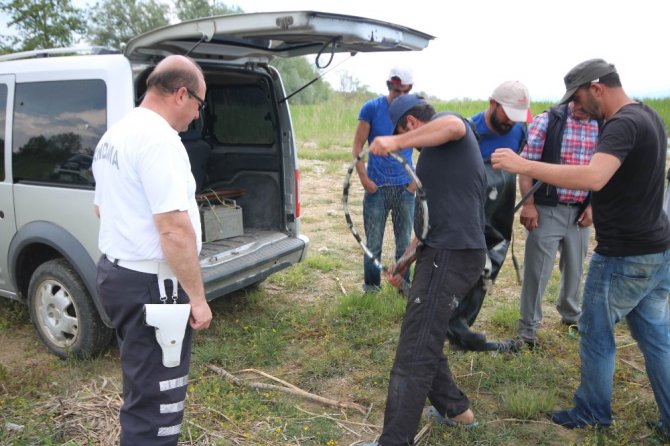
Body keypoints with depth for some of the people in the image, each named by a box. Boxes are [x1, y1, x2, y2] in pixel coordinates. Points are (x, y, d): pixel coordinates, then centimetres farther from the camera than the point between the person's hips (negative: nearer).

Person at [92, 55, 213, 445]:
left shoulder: (114, 136, 13)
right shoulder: (159, 138, -19)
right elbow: (174, 229, -25)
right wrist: (197, 296, -18)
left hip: (116, 271, 10)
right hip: (150, 284, -10)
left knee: (143, 387, 25)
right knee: (155, 400, 2)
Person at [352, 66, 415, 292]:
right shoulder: (371, 108, -3)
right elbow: (357, 146, -1)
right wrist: (363, 178, -9)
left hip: (405, 187, 2)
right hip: (376, 187, -2)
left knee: (404, 242, 10)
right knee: (373, 242, 5)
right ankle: (371, 286, 22)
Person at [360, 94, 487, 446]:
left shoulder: (447, 125, 1)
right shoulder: (439, 153, 27)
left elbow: (454, 126, -28)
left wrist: (397, 141, -31)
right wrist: (404, 262, 25)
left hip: (450, 256, -10)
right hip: (448, 253, 10)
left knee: (414, 354, -9)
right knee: (424, 342, 22)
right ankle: (454, 408, 36)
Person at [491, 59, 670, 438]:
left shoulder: (623, 124, -21)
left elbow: (594, 178, -38)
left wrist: (523, 166, -38)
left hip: (623, 257, -9)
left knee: (596, 335, 9)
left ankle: (594, 412, 26)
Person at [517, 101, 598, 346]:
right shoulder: (547, 120, -7)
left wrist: (593, 206, 1)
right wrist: (528, 204, -15)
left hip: (580, 211, 4)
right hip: (547, 209, -4)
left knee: (575, 267, 18)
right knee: (537, 269, 2)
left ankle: (571, 315, 41)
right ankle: (528, 327, 16)